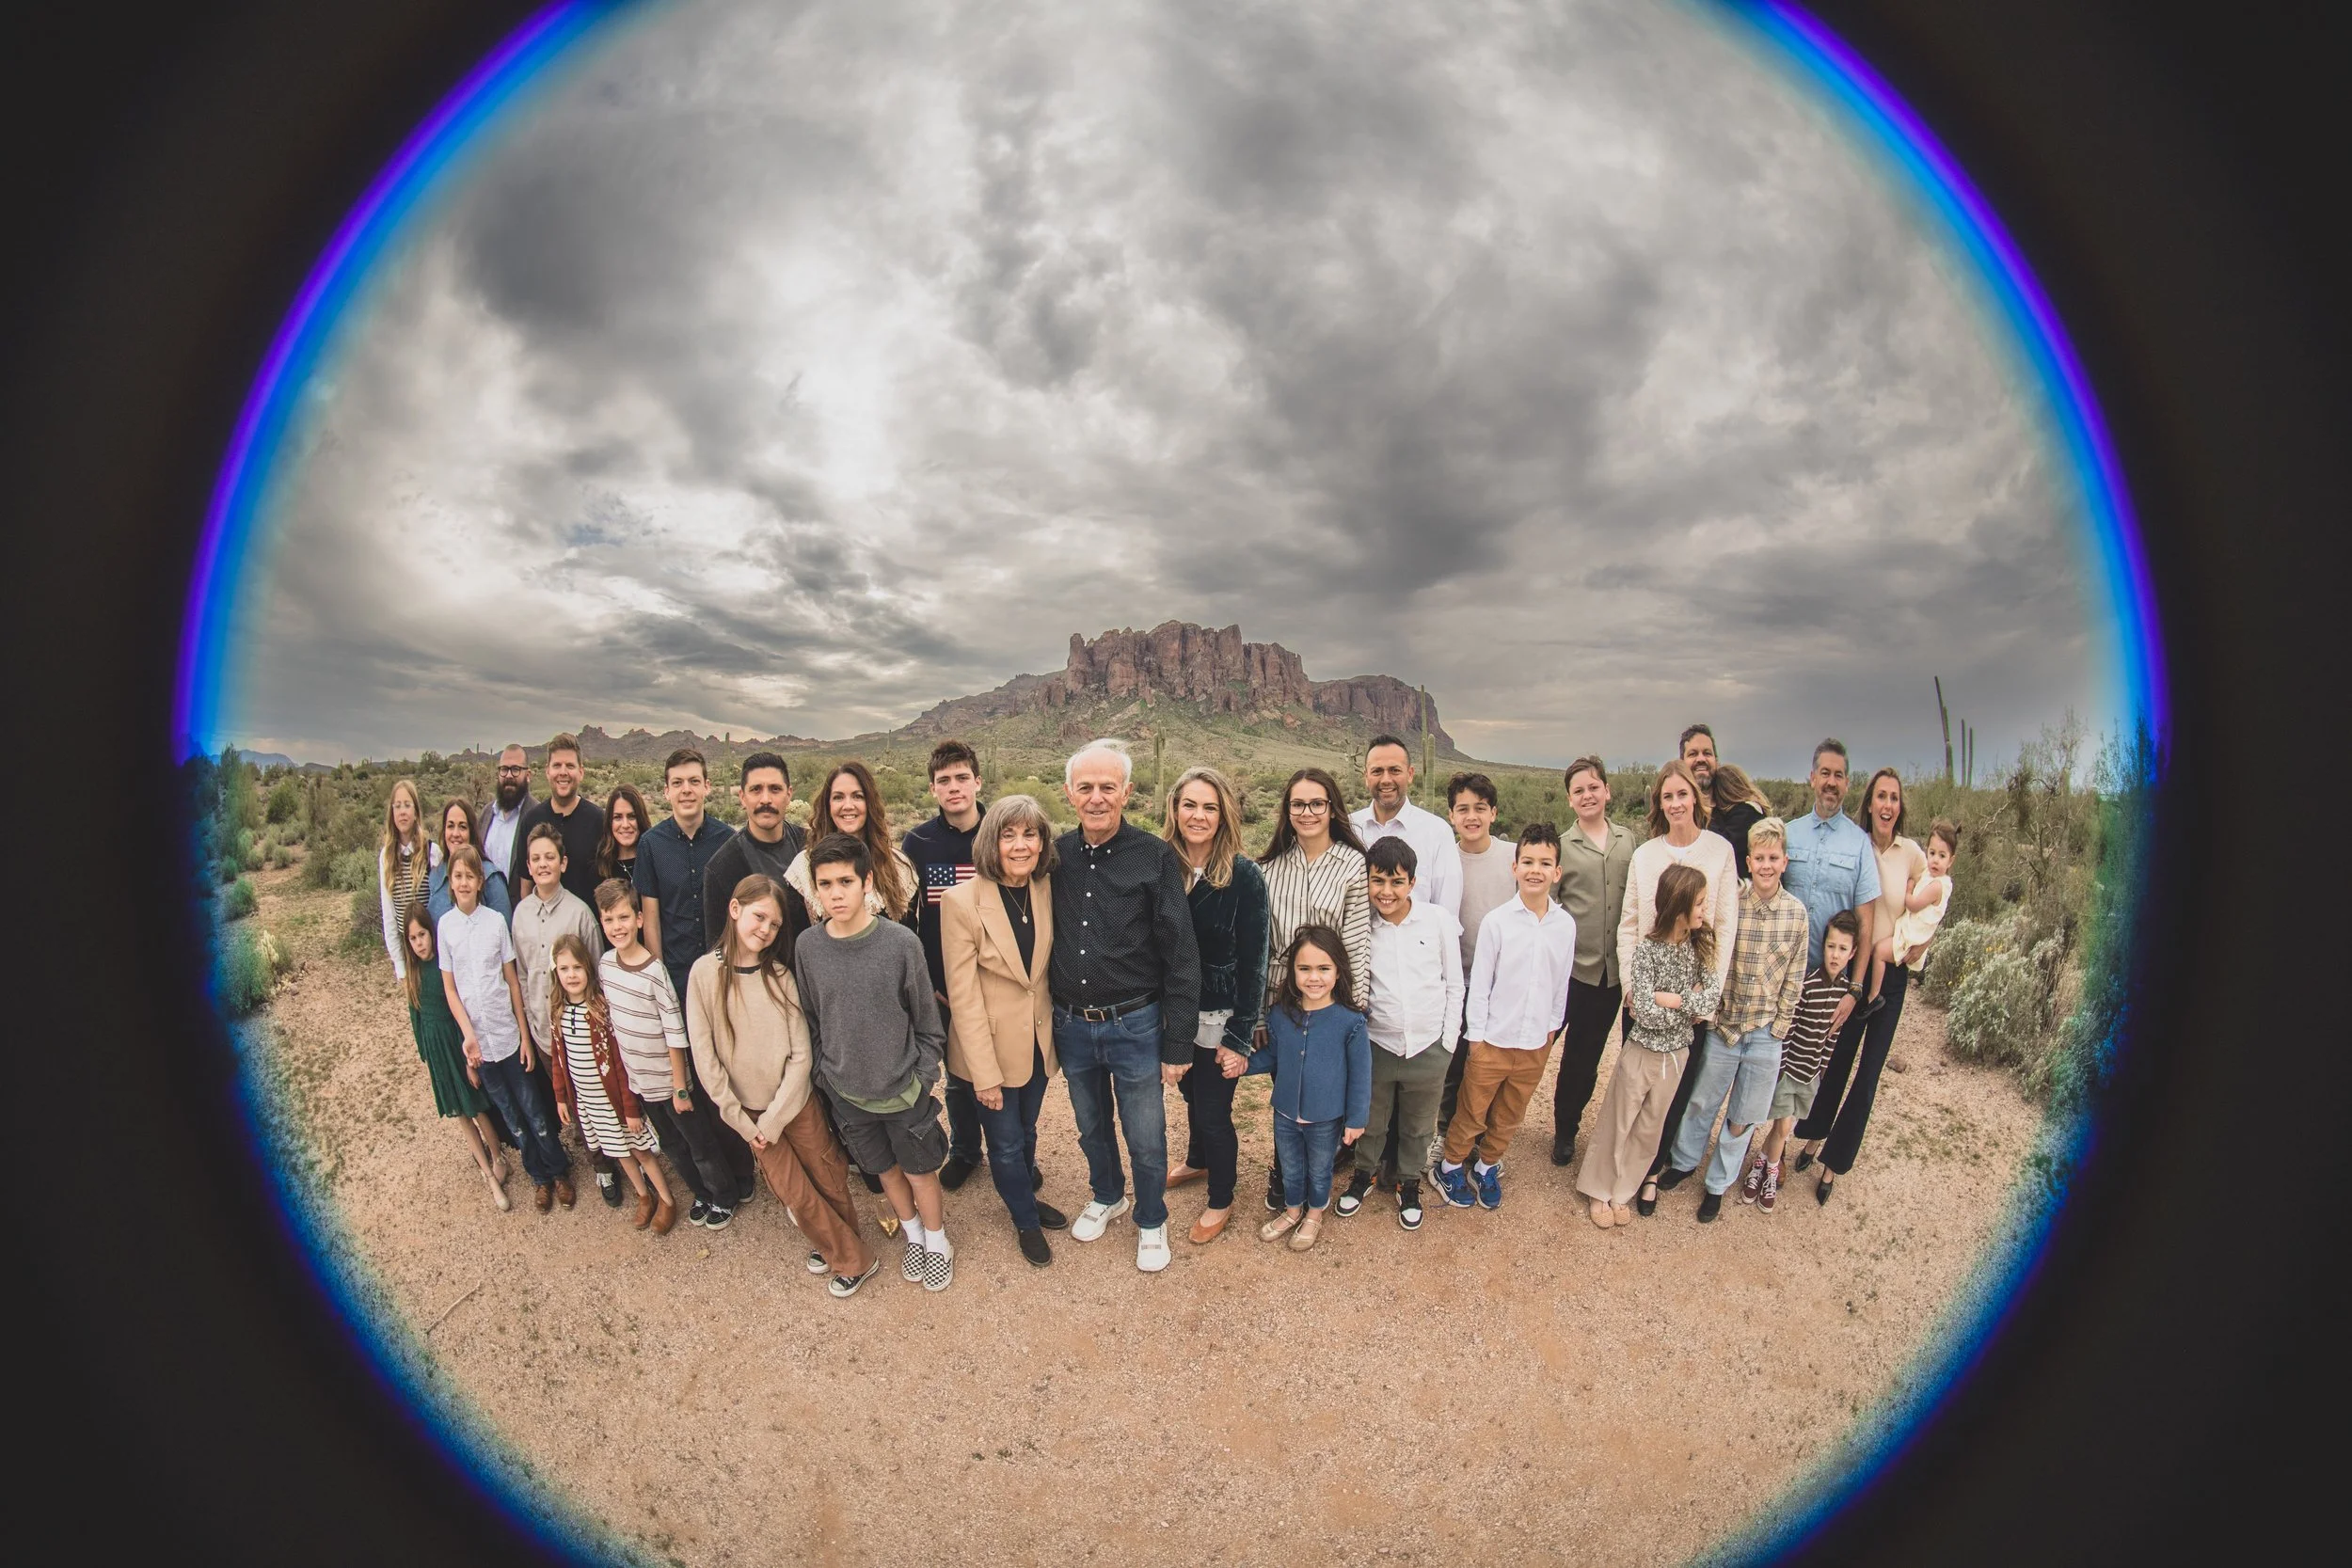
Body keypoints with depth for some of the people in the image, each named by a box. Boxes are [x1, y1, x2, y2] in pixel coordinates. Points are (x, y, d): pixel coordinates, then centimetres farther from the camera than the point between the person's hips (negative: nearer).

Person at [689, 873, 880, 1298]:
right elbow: (705, 1056, -9)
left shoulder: (779, 974, -11)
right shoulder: (705, 972, -11)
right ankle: (855, 1259, 27)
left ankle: (839, 1242, 36)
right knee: (796, 1195, 7)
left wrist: (774, 1119, -13)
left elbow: (801, 1055, -10)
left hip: (796, 1103, 0)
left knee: (830, 1182, 10)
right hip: (747, 1111, 1)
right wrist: (741, 1120, -9)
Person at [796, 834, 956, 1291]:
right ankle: (912, 1233, 47)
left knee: (920, 1171, 15)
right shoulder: (807, 946, -11)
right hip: (848, 1094, 3)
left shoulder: (901, 942, -19)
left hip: (904, 1090, -2)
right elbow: (811, 1020, 4)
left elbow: (927, 1022, -8)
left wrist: (920, 1078, -7)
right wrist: (826, 1073, 4)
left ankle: (937, 1241, 40)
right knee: (886, 1170, 22)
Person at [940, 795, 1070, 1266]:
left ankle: (1027, 1196, 51)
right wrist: (984, 1072, -17)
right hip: (990, 1047, -4)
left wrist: (1055, 1031, 3)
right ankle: (1026, 1220, 40)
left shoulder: (1047, 890, -7)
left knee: (1026, 1132, 23)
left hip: (1039, 1041, 4)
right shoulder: (962, 901, -20)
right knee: (1006, 1143, 14)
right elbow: (962, 994, -18)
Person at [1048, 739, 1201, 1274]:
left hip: (1134, 1024, -3)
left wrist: (1178, 1044, -12)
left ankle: (1151, 1221, 37)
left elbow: (1181, 958, -12)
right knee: (1091, 1128, 23)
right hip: (1071, 1024, 3)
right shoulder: (1056, 855, -4)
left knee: (1146, 1140, 11)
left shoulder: (1155, 857, -14)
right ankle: (1106, 1196, 49)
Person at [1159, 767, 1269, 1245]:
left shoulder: (1244, 876, -17)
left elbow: (1253, 962, -13)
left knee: (1213, 1110, 7)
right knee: (1192, 1094, 24)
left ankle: (1221, 1202, 31)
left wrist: (1240, 1037, -13)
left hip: (1219, 1017, -4)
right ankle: (1197, 1162, 52)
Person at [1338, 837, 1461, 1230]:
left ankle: (1410, 1183, 43)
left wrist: (1448, 1041, 0)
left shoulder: (1439, 920, -8)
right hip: (1376, 1045, 0)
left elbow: (1454, 985, 0)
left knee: (1418, 1125, 18)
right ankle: (1364, 1173, 44)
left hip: (1428, 1048, 0)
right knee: (1371, 1121, 18)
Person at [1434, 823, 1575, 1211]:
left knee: (1509, 1115, 18)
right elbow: (1479, 983, -8)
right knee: (1471, 1112, 10)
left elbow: (1562, 982, 8)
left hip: (1536, 1041, 3)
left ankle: (1488, 1166, 38)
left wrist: (1552, 1026, 13)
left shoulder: (1565, 925, -4)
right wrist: (1475, 1034, -6)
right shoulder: (1497, 922, -14)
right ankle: (1451, 1165, 31)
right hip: (1494, 1039, -3)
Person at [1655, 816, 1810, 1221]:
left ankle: (1718, 1183, 31)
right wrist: (1711, 1012, -7)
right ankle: (1684, 1161, 38)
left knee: (1744, 1116, 12)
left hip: (1766, 1033, 1)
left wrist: (1780, 1025, -1)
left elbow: (1794, 977, 1)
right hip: (1723, 1024, -1)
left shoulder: (1796, 912, -5)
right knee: (1702, 1101, 14)